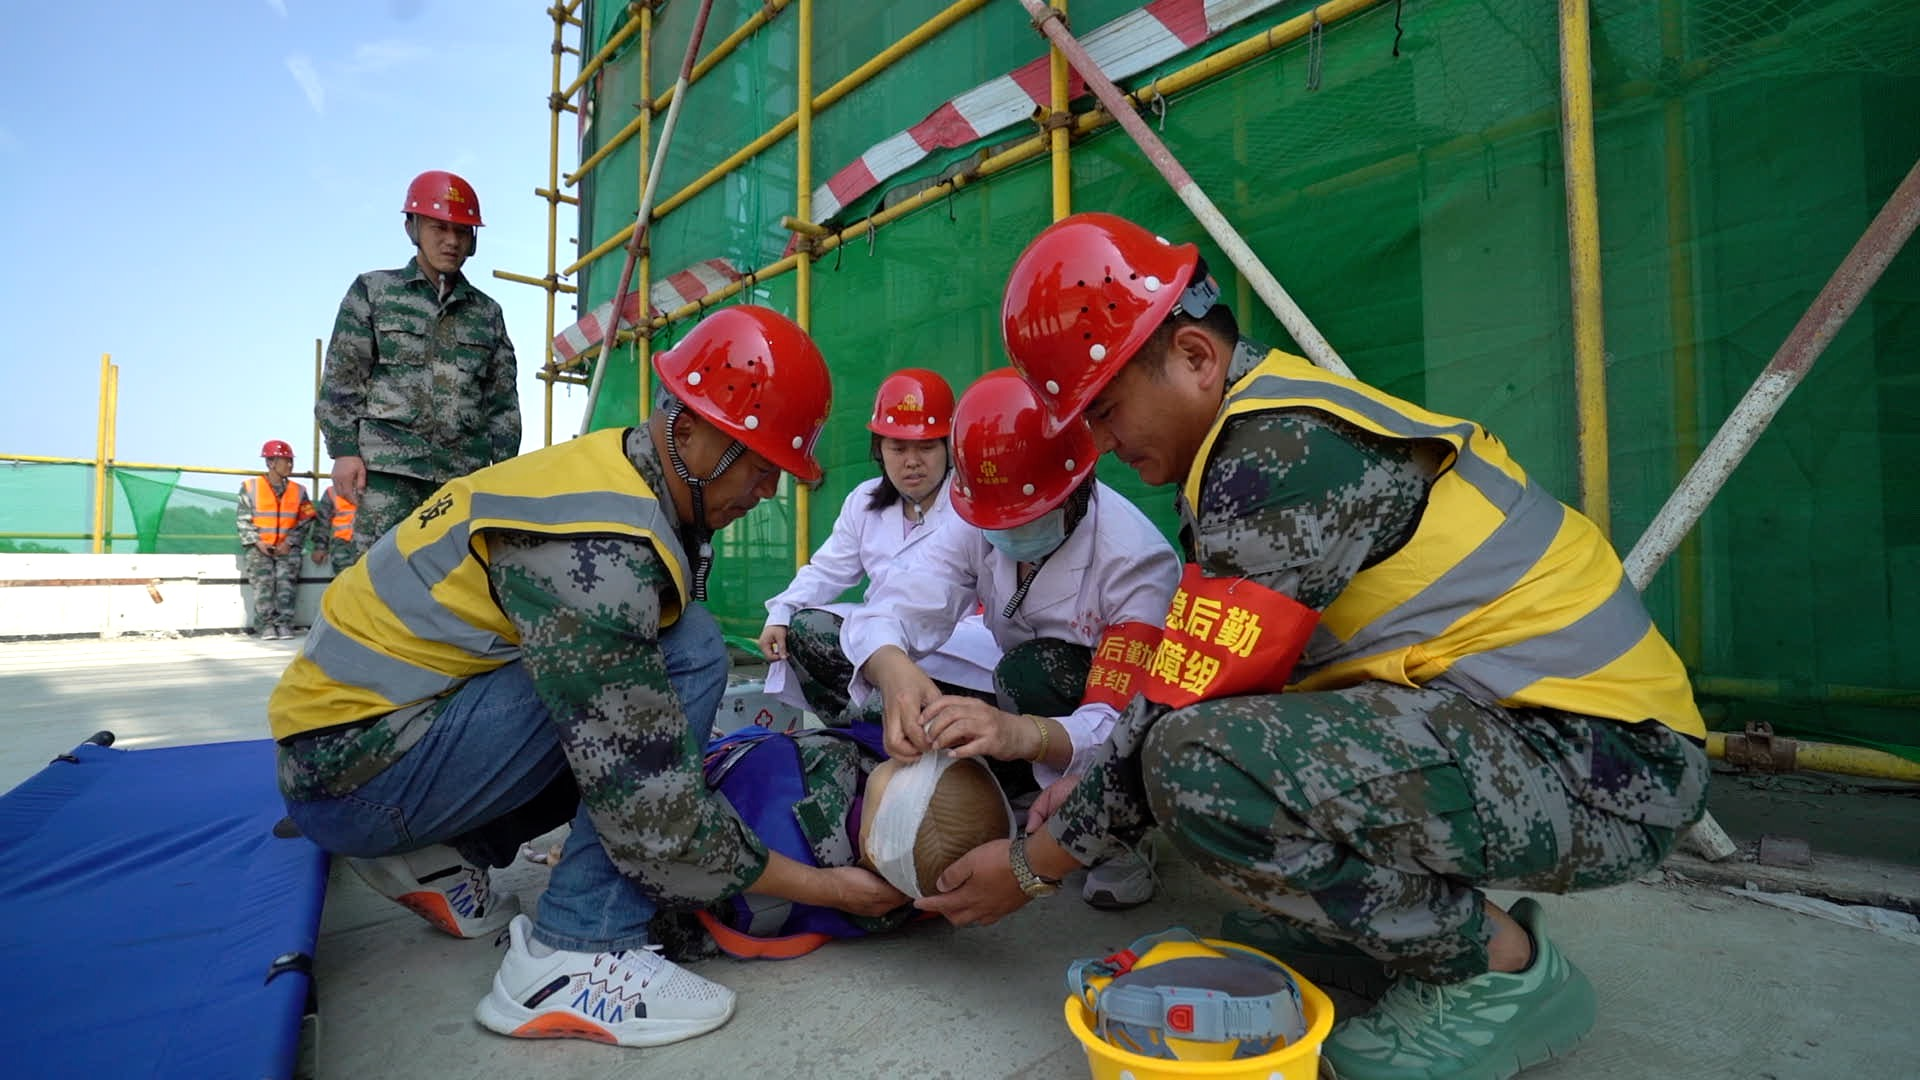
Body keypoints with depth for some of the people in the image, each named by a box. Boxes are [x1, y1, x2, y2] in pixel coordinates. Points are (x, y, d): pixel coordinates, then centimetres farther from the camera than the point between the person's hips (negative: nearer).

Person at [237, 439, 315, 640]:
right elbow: (243, 519, 4)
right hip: (258, 546, -1)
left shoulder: (298, 490, 12)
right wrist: (257, 542, -8)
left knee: (286, 577, -20)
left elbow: (304, 521, 7)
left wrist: (289, 543, -6)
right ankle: (266, 625, -17)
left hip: (287, 547, 1)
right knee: (263, 578, -20)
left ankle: (284, 623, -17)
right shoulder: (250, 487, 7)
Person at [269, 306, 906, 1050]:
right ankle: (573, 957, -16)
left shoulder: (617, 474, 0)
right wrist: (821, 885, -17)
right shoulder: (596, 550, -29)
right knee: (689, 653, -19)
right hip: (352, 771, -9)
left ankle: (435, 853, 12)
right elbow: (648, 807, -28)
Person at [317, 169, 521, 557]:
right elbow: (340, 381, 7)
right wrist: (344, 449, -3)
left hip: (466, 472, 2)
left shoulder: (487, 312, 17)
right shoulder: (373, 291, 12)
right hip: (389, 466, -2)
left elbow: (503, 401, 16)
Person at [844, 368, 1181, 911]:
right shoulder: (979, 529, -13)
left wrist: (1024, 735, -57)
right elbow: (888, 610, -27)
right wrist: (892, 669, -51)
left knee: (1031, 670, -33)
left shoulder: (1137, 559, -28)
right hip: (1023, 717, 4)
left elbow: (1125, 729, -36)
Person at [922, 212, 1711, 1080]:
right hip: (1506, 715, 10)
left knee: (1199, 763, -29)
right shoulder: (1276, 419, 9)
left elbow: (1185, 705, -21)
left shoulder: (1281, 453, -21)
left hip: (1600, 759, -10)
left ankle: (1501, 968, -4)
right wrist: (1093, 780, 8)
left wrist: (1032, 865, -8)